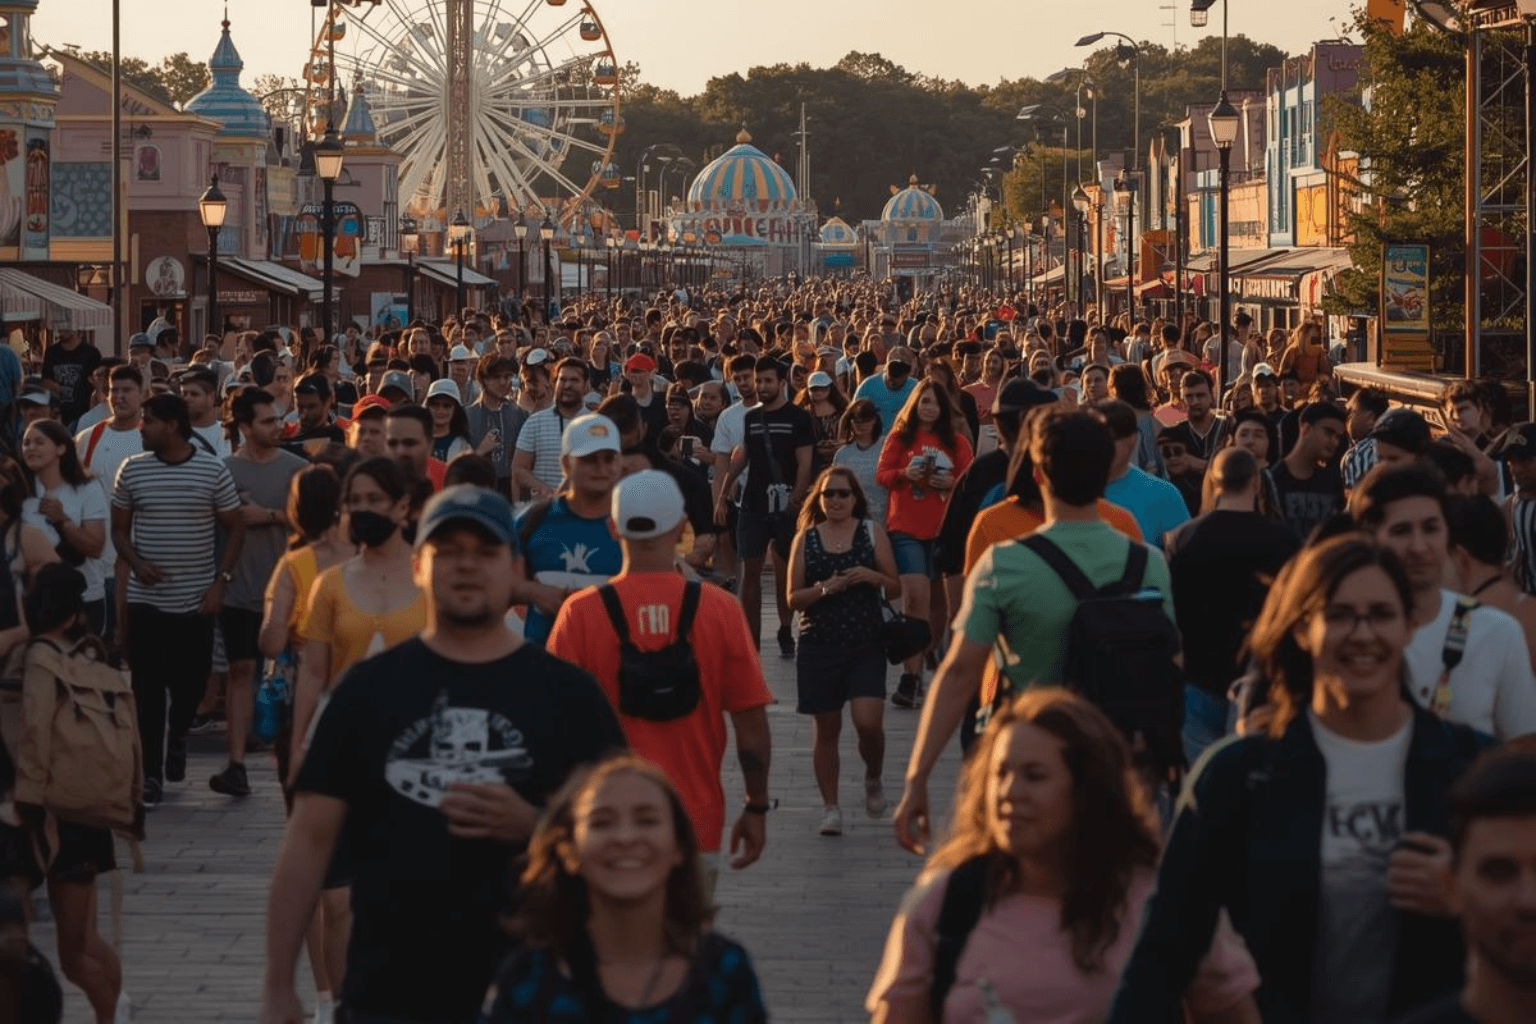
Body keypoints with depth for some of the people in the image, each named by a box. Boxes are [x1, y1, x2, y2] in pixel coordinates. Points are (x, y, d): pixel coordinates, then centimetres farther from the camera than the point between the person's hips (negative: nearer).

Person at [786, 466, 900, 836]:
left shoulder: (872, 532, 3)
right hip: (819, 645, 1)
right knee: (827, 729, 6)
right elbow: (793, 598, 3)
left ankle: (873, 778, 16)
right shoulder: (806, 539, 5)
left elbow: (896, 587, 5)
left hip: (866, 643, -1)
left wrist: (871, 576, -15)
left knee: (868, 722, -15)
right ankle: (830, 808, 15)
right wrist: (824, 589, -15)